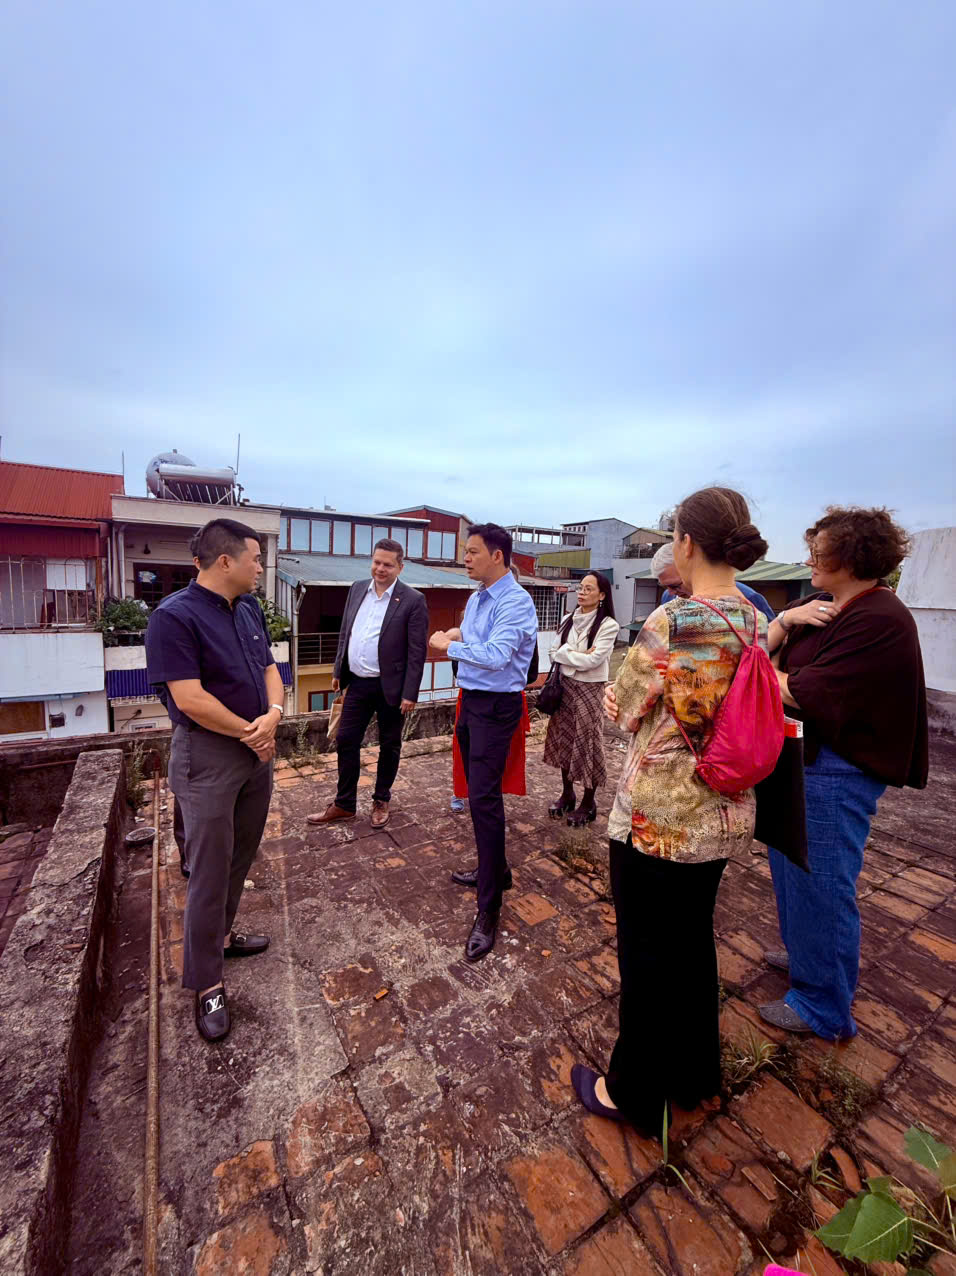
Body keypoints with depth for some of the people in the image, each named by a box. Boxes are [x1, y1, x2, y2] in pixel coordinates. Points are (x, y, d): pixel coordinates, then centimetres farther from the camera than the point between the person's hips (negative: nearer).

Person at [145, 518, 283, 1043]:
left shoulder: (249, 608, 6)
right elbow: (190, 699, -23)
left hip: (258, 751, 7)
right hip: (208, 758, -7)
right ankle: (207, 985, 23)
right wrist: (251, 732, -13)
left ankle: (220, 934, 43)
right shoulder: (174, 617, -17)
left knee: (240, 858, 20)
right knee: (209, 872, 5)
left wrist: (273, 716, -11)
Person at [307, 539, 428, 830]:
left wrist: (410, 693, -15)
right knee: (345, 741, 11)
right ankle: (344, 804, 29)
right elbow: (345, 633, 13)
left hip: (390, 686, -5)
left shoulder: (413, 600, -12)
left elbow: (417, 651, -13)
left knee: (389, 746, 13)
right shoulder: (357, 589, 5)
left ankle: (381, 801, 33)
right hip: (357, 683, 5)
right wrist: (338, 670, 12)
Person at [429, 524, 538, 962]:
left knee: (484, 797, -8)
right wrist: (458, 636, 3)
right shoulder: (476, 598, 11)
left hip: (496, 706, -9)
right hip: (471, 700, 10)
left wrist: (448, 645, -16)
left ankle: (488, 911, 5)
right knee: (477, 790, 18)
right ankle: (494, 869, 38)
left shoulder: (515, 602, -17)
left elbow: (495, 656, -28)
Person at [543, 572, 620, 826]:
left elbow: (592, 661, -19)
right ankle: (567, 794, 31)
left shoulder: (608, 625, -11)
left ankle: (588, 803, 22)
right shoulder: (569, 620, 6)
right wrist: (579, 655, -12)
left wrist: (566, 653, -8)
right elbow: (553, 652, 2)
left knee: (587, 745, 4)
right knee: (564, 741, 13)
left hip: (589, 690, -5)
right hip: (565, 687, 5)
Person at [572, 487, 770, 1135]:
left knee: (648, 955, 14)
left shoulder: (671, 621, -24)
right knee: (694, 939, 27)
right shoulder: (758, 624, 1)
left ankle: (634, 1093, 40)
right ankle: (694, 1073, 51)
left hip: (658, 816, -7)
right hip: (726, 816, 7)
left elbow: (626, 708, -13)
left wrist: (622, 700, 9)